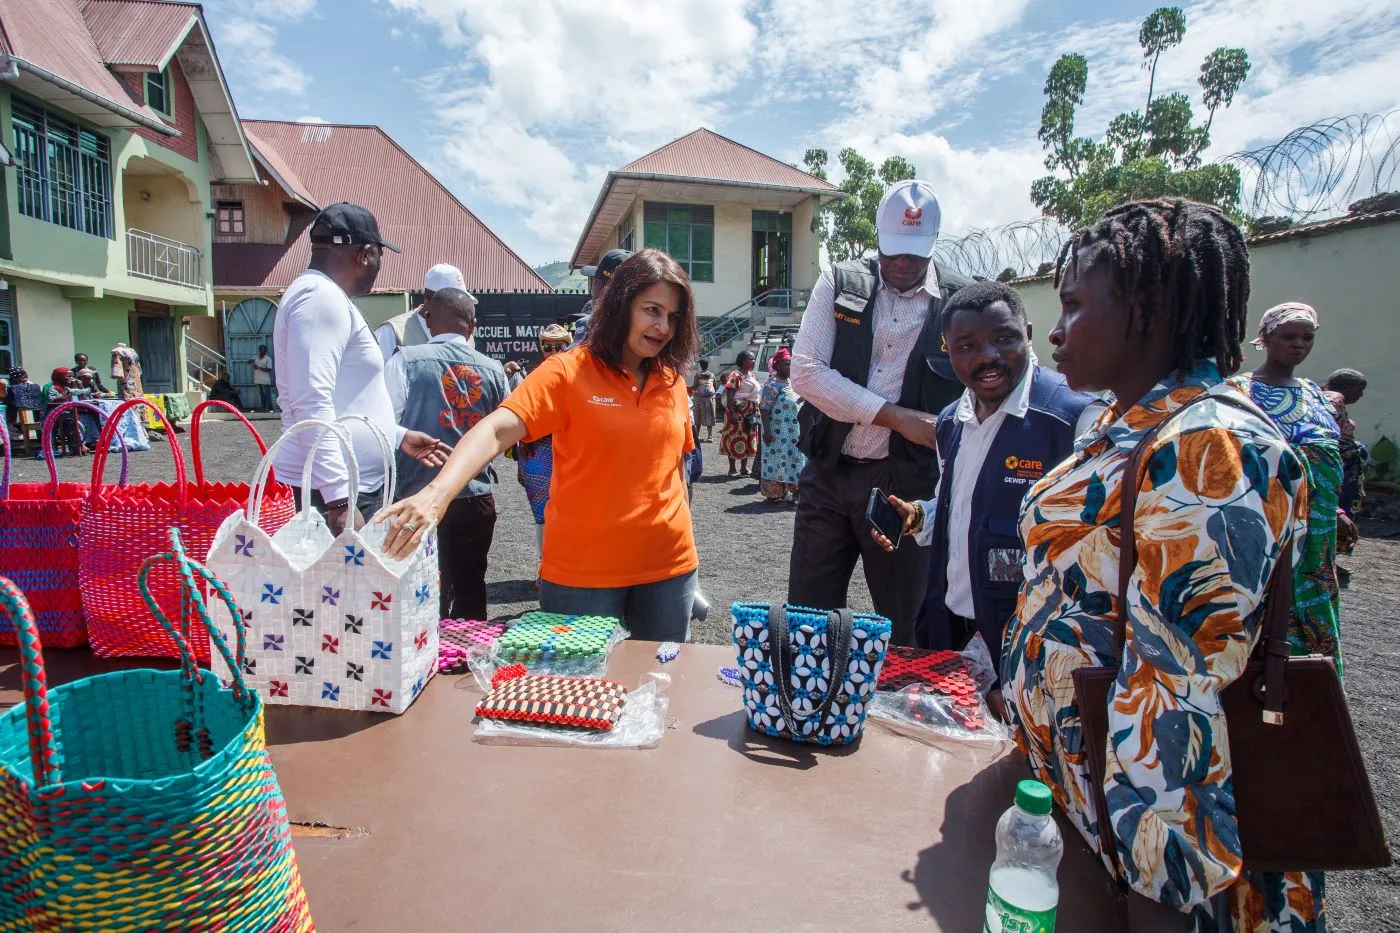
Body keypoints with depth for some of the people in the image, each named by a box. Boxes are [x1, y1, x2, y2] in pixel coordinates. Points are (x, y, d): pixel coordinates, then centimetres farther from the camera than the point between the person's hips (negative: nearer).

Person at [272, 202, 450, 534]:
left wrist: (399, 436, 28)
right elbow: (312, 405, -23)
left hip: (352, 485, 10)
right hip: (332, 491, -10)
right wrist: (339, 500, -26)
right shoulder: (321, 297, -13)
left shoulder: (329, 298, 20)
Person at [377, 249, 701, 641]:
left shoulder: (672, 381, 5)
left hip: (667, 567, 4)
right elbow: (496, 430, -22)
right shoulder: (568, 372, -9)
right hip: (582, 572, -4)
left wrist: (684, 546, 15)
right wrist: (439, 490, -39)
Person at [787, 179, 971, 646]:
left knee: (907, 632, 10)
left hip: (907, 484, -1)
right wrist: (897, 416, -13)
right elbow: (805, 371, -7)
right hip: (828, 473, 1)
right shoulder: (839, 283, 3)